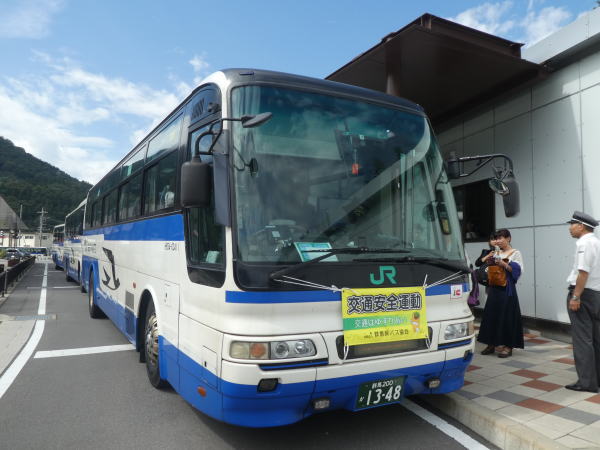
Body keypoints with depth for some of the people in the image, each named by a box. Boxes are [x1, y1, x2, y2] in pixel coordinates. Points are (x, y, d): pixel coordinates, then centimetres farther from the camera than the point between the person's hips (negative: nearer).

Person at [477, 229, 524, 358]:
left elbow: (519, 270, -10)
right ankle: (492, 343, 18)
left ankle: (508, 346, 5)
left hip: (507, 289, -5)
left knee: (506, 316, -3)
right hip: (494, 288, 6)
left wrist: (504, 264, -18)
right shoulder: (496, 253, 14)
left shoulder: (515, 253, 0)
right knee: (492, 315, 7)